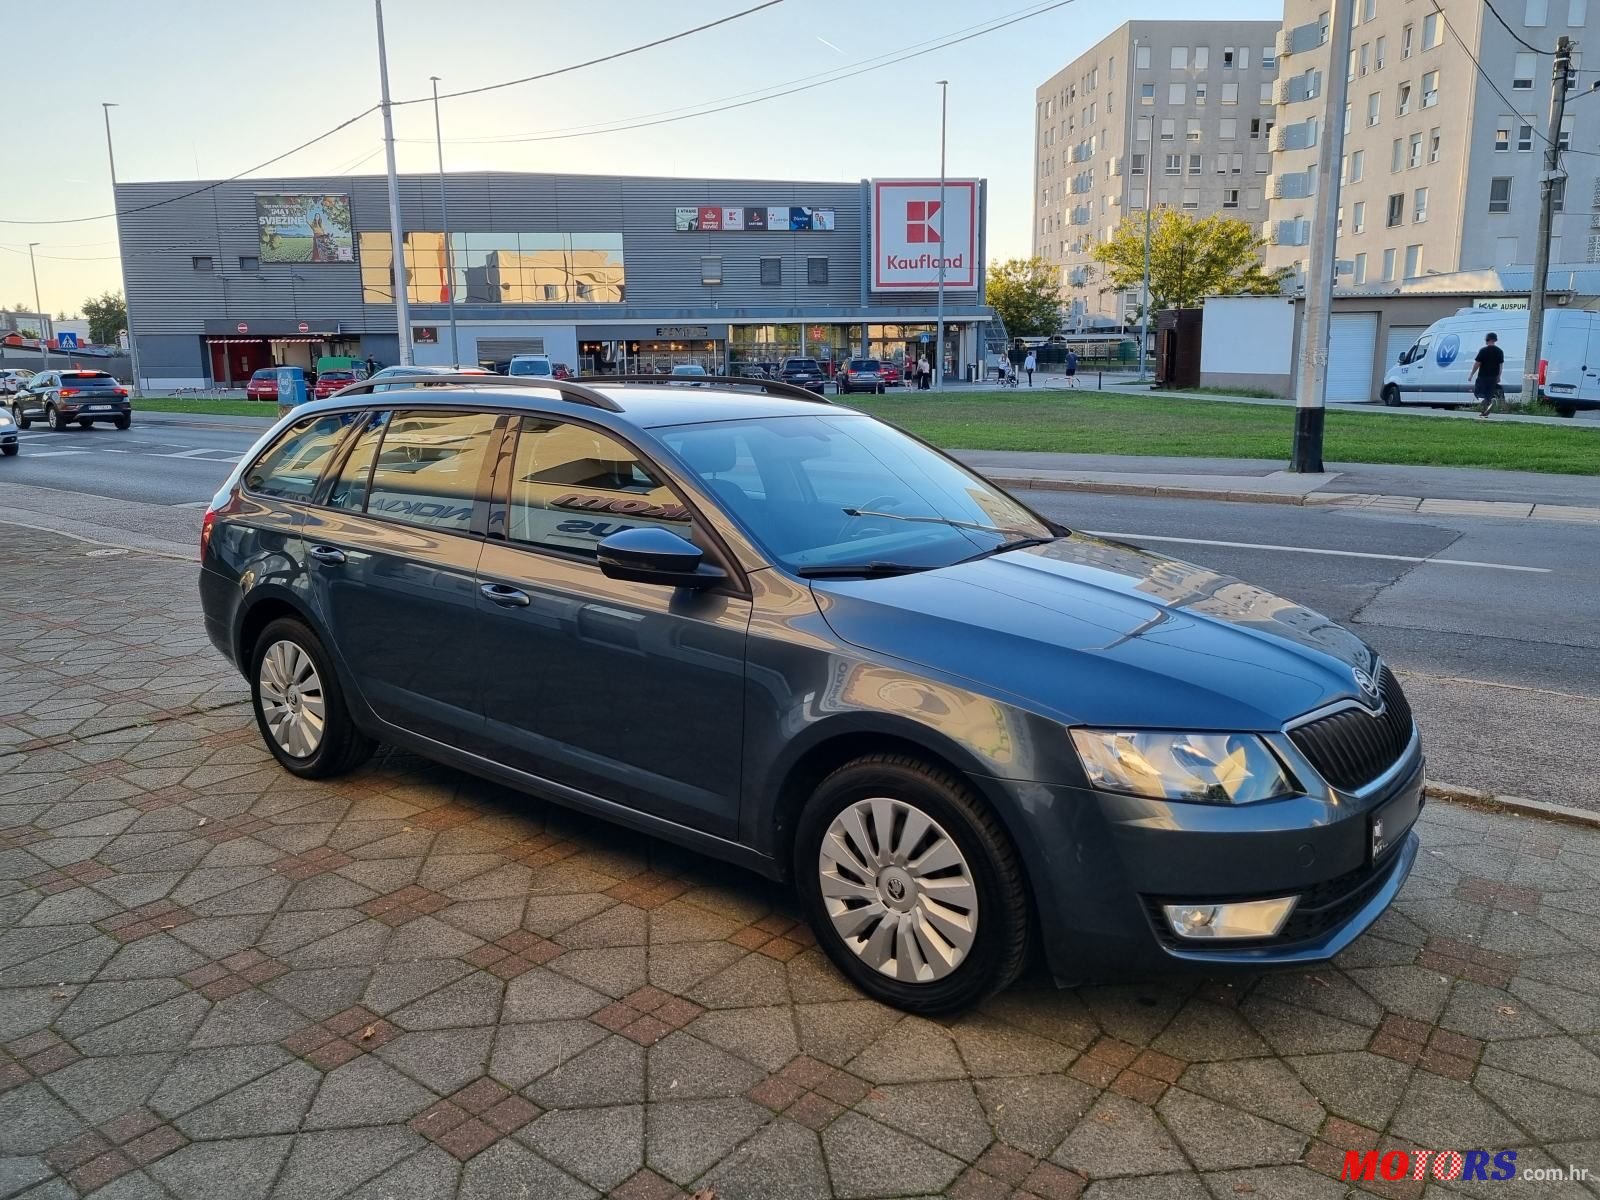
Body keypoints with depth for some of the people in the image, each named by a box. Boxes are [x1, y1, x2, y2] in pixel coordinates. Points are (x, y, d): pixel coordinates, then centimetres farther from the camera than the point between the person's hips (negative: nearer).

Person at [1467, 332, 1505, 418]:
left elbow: (1477, 364, -11)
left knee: (1478, 392, 2)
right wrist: (1498, 377, 22)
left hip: (1483, 376, -6)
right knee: (1489, 394, 11)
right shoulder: (1500, 351, 8)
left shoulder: (1484, 350, -11)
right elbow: (1501, 365, 14)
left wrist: (1471, 375, -2)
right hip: (1493, 377, 6)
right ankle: (1484, 412, 9)